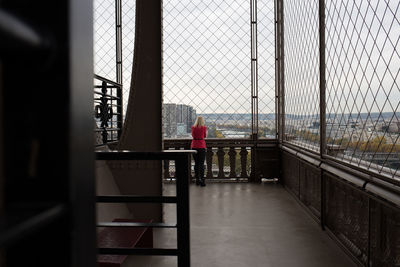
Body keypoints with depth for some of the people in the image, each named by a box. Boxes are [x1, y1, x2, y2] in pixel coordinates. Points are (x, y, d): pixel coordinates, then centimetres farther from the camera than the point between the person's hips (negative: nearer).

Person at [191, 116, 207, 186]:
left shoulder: (193, 127, 3)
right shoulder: (204, 127, -4)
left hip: (194, 146, 3)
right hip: (201, 146, -3)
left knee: (196, 163, 11)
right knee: (201, 163, -3)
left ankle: (197, 180, 14)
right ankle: (202, 180, -8)